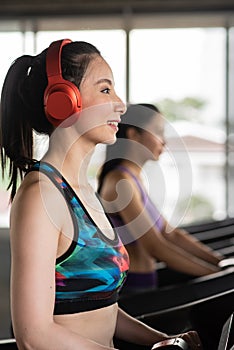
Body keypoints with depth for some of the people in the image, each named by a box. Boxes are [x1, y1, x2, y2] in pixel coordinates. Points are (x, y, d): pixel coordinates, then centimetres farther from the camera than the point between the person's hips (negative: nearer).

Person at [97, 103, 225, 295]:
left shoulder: (135, 178, 14)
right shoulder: (120, 180, -14)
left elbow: (170, 233, 12)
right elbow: (156, 247, -19)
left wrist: (222, 262, 5)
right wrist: (216, 273, -17)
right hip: (130, 288, -8)